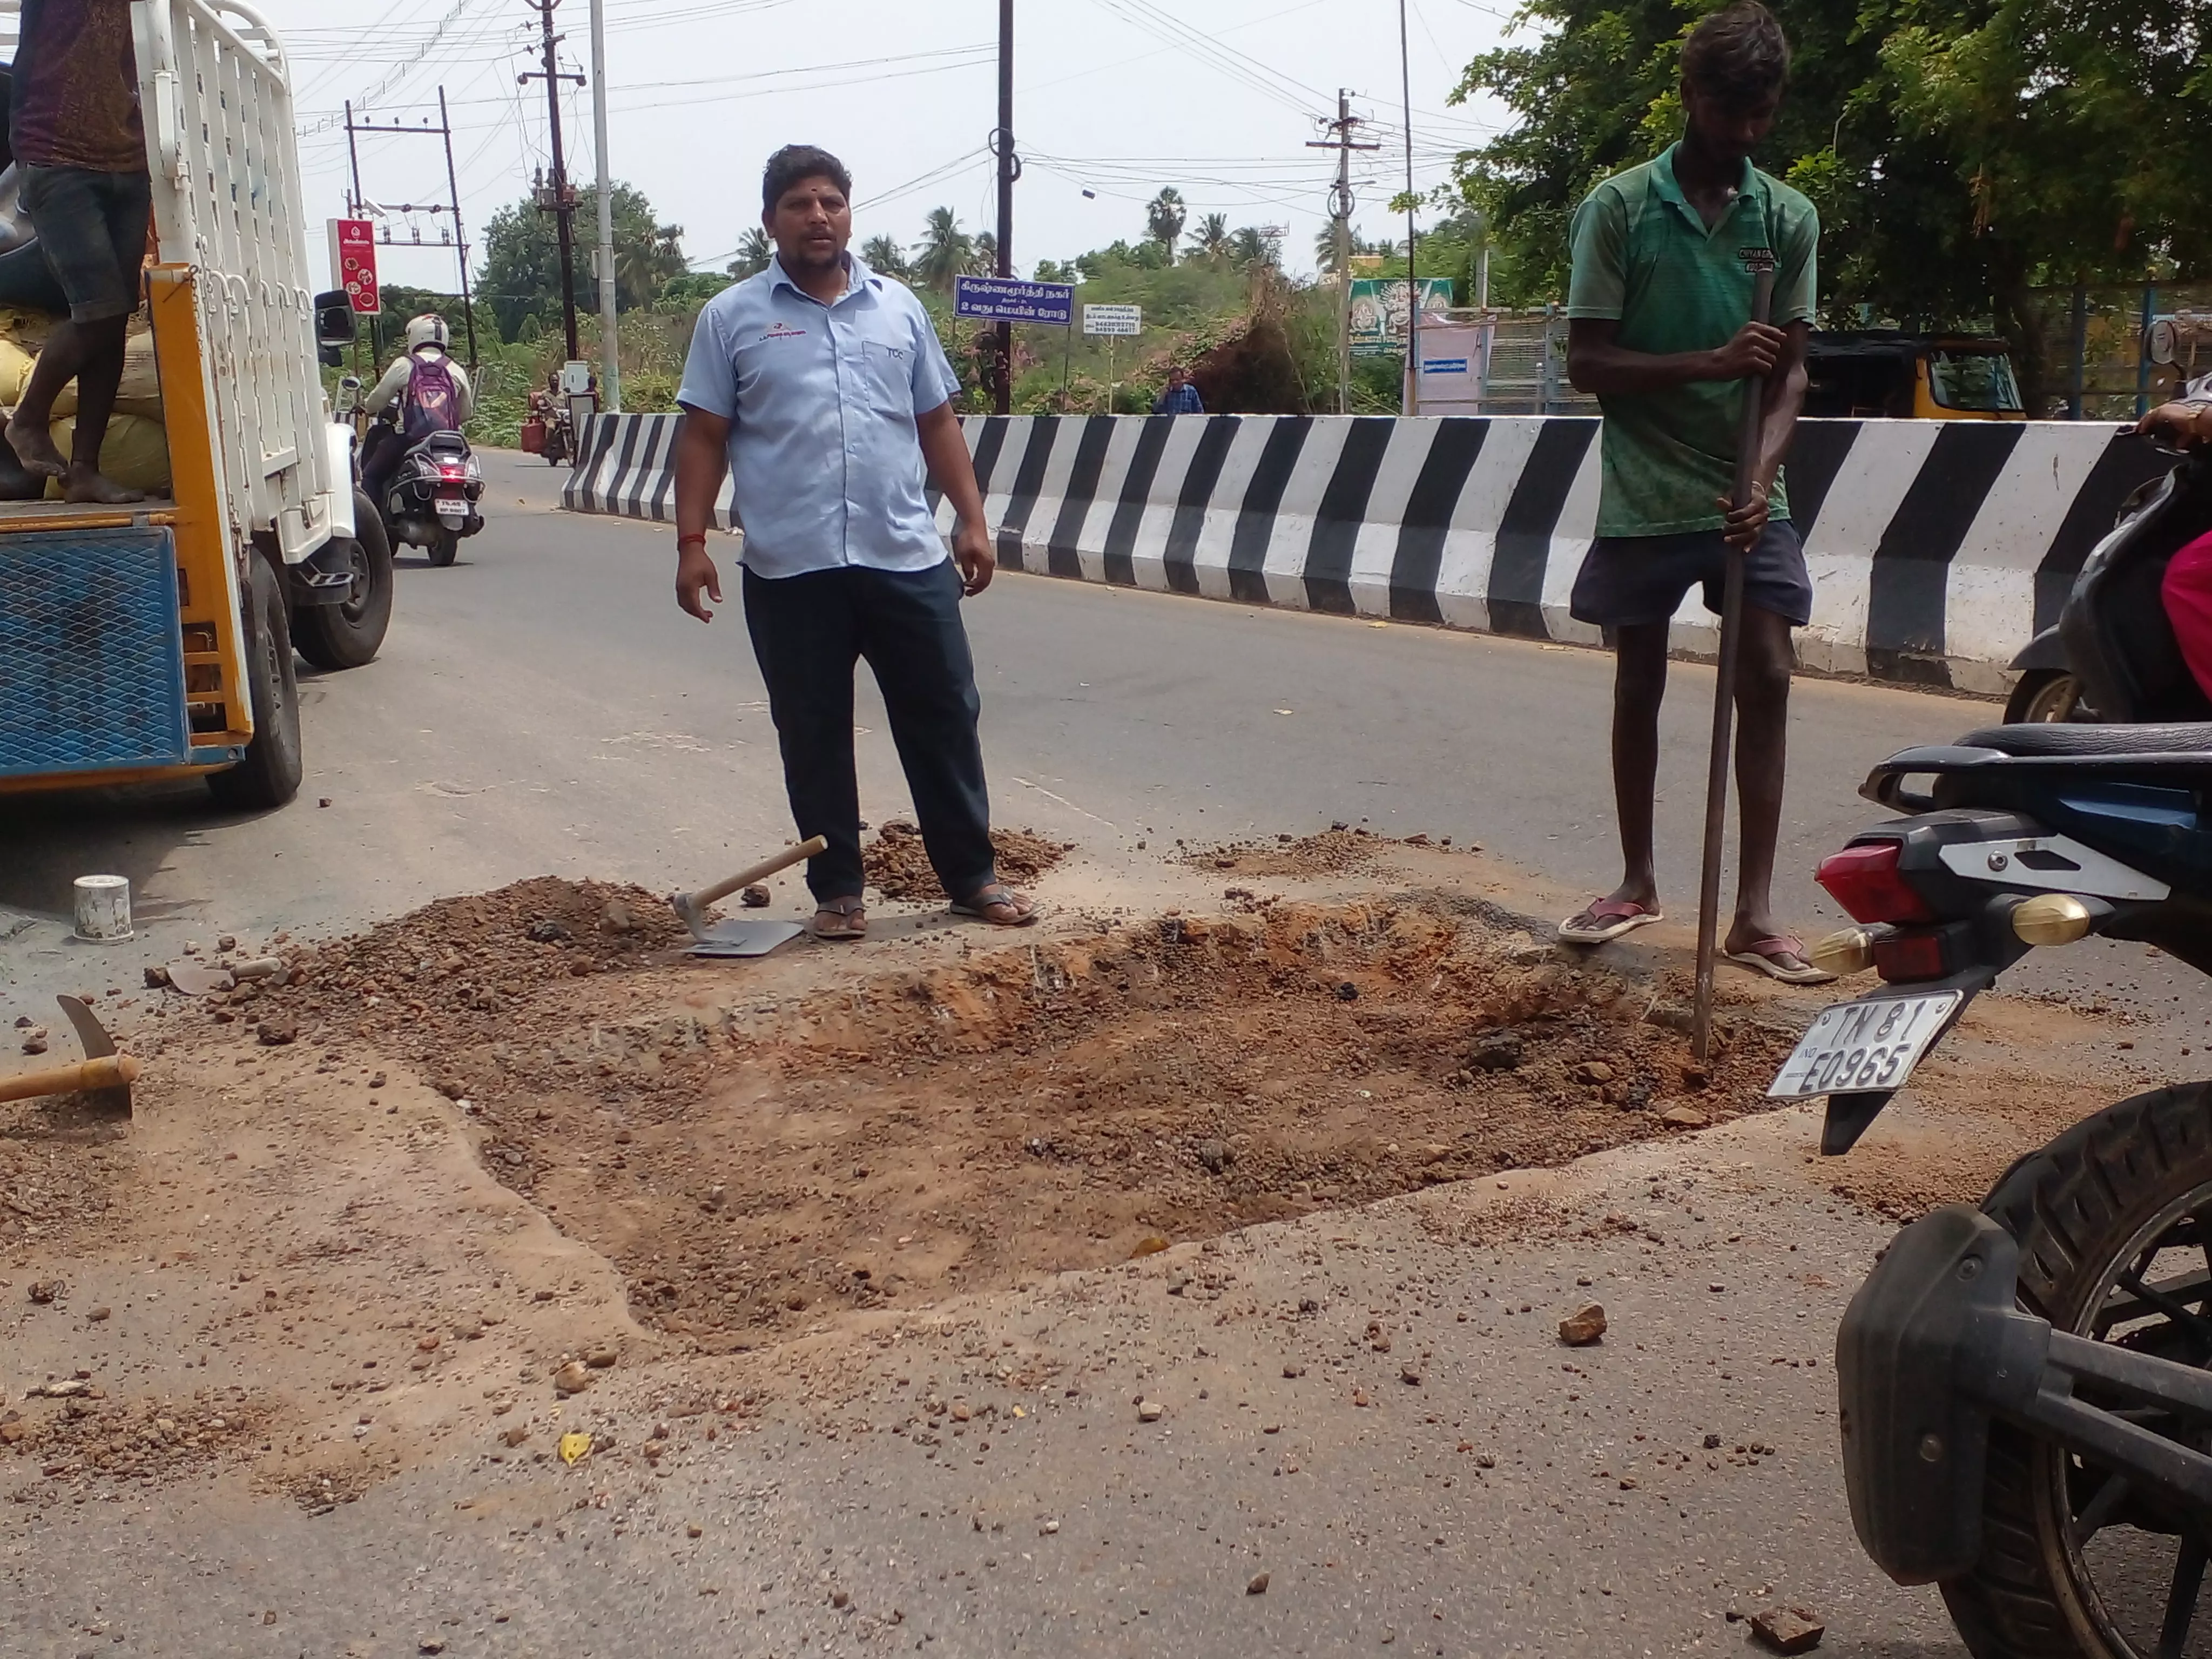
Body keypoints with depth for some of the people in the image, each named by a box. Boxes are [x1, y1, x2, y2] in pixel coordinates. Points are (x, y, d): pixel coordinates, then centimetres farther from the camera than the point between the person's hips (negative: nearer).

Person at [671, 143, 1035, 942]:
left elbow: (937, 423, 14)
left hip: (906, 557, 2)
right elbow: (704, 438, 3)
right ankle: (837, 890, 18)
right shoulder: (732, 318, 4)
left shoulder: (898, 306, 12)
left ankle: (972, 875, 18)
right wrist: (691, 542, -5)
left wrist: (971, 518, 6)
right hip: (790, 570, -2)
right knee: (813, 735, 6)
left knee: (944, 718, 6)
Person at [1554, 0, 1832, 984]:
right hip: (1645, 495, -2)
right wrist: (1707, 362, -21)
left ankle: (1754, 913, -1)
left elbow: (1791, 370, 2)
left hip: (1747, 496, 2)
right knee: (1638, 683, 8)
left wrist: (1762, 478, -16)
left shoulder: (1790, 220, 4)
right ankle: (1636, 882, 25)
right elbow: (1586, 362, -6)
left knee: (1767, 679, -6)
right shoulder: (1619, 208, -4)